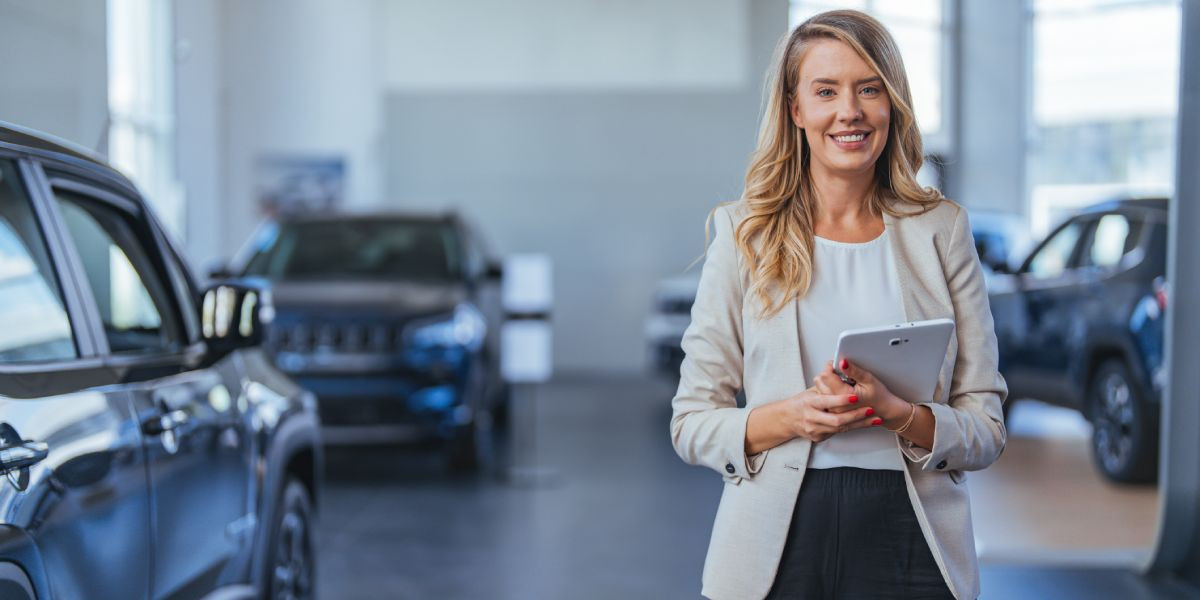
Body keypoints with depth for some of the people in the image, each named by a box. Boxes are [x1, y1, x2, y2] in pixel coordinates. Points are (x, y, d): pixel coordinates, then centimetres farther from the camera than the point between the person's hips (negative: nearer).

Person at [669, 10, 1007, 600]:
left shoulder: (941, 230, 4)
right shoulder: (744, 234, 2)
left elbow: (987, 428, 3)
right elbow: (691, 423, 1)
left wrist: (900, 415, -16)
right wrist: (789, 417, -17)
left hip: (910, 544, 1)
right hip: (779, 544, 0)